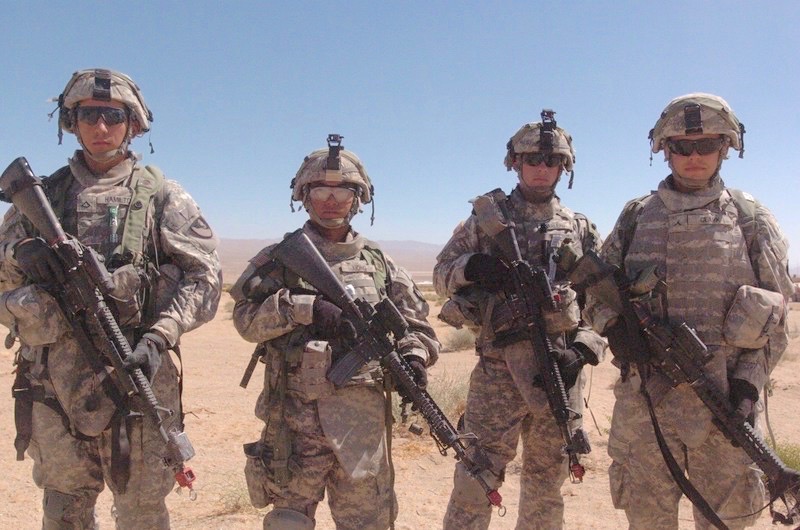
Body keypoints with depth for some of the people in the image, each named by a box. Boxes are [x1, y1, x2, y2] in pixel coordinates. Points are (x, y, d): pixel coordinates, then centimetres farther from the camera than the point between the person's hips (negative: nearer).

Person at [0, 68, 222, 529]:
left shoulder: (160, 195, 3)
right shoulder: (41, 195, 13)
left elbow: (204, 277, -4)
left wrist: (160, 337, -17)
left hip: (131, 374, -3)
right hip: (52, 384, 4)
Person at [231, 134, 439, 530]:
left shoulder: (378, 261, 12)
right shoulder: (281, 257, 4)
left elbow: (415, 322, 13)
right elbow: (246, 317, -8)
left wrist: (414, 356, -8)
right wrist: (307, 307, -19)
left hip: (364, 413, 3)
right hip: (296, 415, -2)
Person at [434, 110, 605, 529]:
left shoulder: (581, 229, 13)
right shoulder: (487, 217, 7)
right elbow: (441, 273, 7)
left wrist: (583, 349, -6)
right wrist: (471, 266, -15)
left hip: (560, 370, 3)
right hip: (499, 369, -2)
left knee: (547, 485, 14)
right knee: (475, 481, -3)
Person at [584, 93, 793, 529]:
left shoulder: (751, 220, 5)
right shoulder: (637, 217, 8)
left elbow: (774, 316, 4)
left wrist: (749, 383, -8)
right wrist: (614, 326, -9)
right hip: (645, 394, 1)